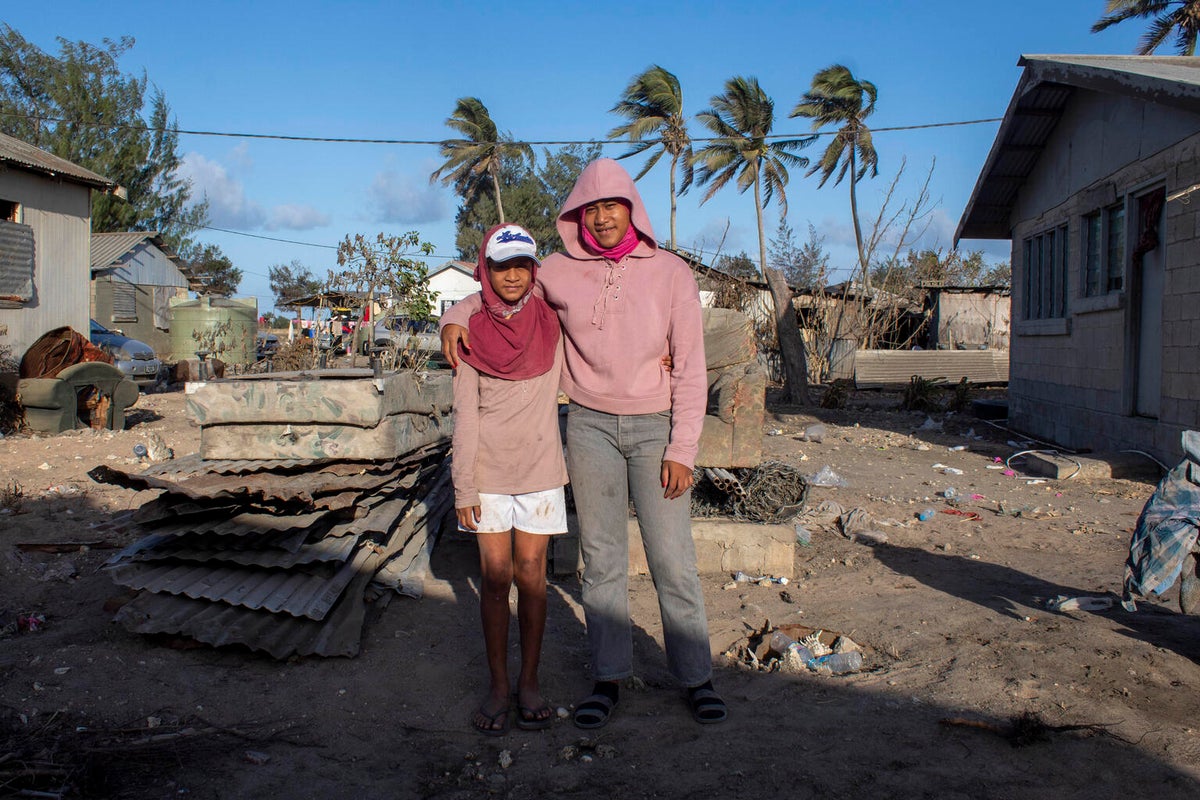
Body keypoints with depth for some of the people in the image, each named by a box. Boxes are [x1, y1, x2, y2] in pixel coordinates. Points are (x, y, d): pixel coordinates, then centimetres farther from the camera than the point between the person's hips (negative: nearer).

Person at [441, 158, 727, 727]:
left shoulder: (671, 274, -4)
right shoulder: (560, 273, 0)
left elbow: (689, 371, -3)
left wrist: (682, 451, -7)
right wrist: (455, 318, -4)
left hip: (655, 427, -1)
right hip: (590, 426, 2)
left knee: (673, 559, 0)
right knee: (601, 558, 7)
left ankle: (696, 678, 14)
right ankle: (608, 679, 17)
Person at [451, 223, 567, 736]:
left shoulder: (551, 322, 1)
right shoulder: (471, 332, -1)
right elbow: (465, 412, -1)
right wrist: (463, 483, -5)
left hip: (539, 468, 1)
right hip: (488, 469, 0)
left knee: (531, 575, 3)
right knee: (496, 576, 2)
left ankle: (529, 682, 14)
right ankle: (498, 685, 12)